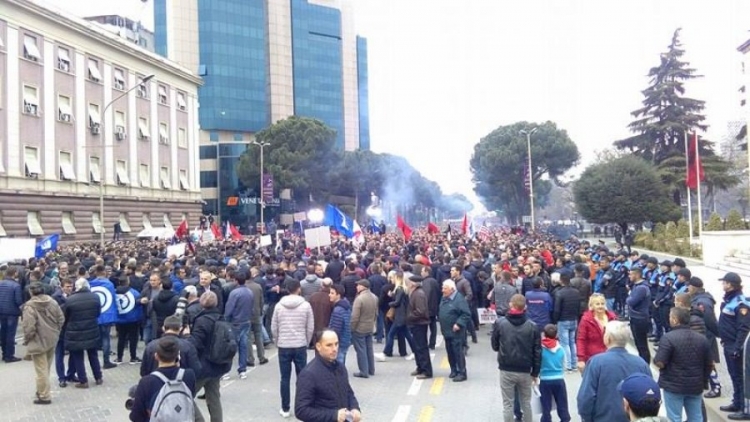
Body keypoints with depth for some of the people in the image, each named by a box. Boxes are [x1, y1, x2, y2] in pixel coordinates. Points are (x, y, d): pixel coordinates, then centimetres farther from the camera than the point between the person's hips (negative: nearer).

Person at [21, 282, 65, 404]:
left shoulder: (30, 305, -17)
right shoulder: (52, 302, 1)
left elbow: (29, 326, -21)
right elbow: (61, 319, 4)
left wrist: (26, 339, -5)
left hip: (38, 341, -6)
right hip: (52, 340, 7)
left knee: (41, 370, 0)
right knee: (46, 368, 19)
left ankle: (44, 396, 5)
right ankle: (42, 391, 31)